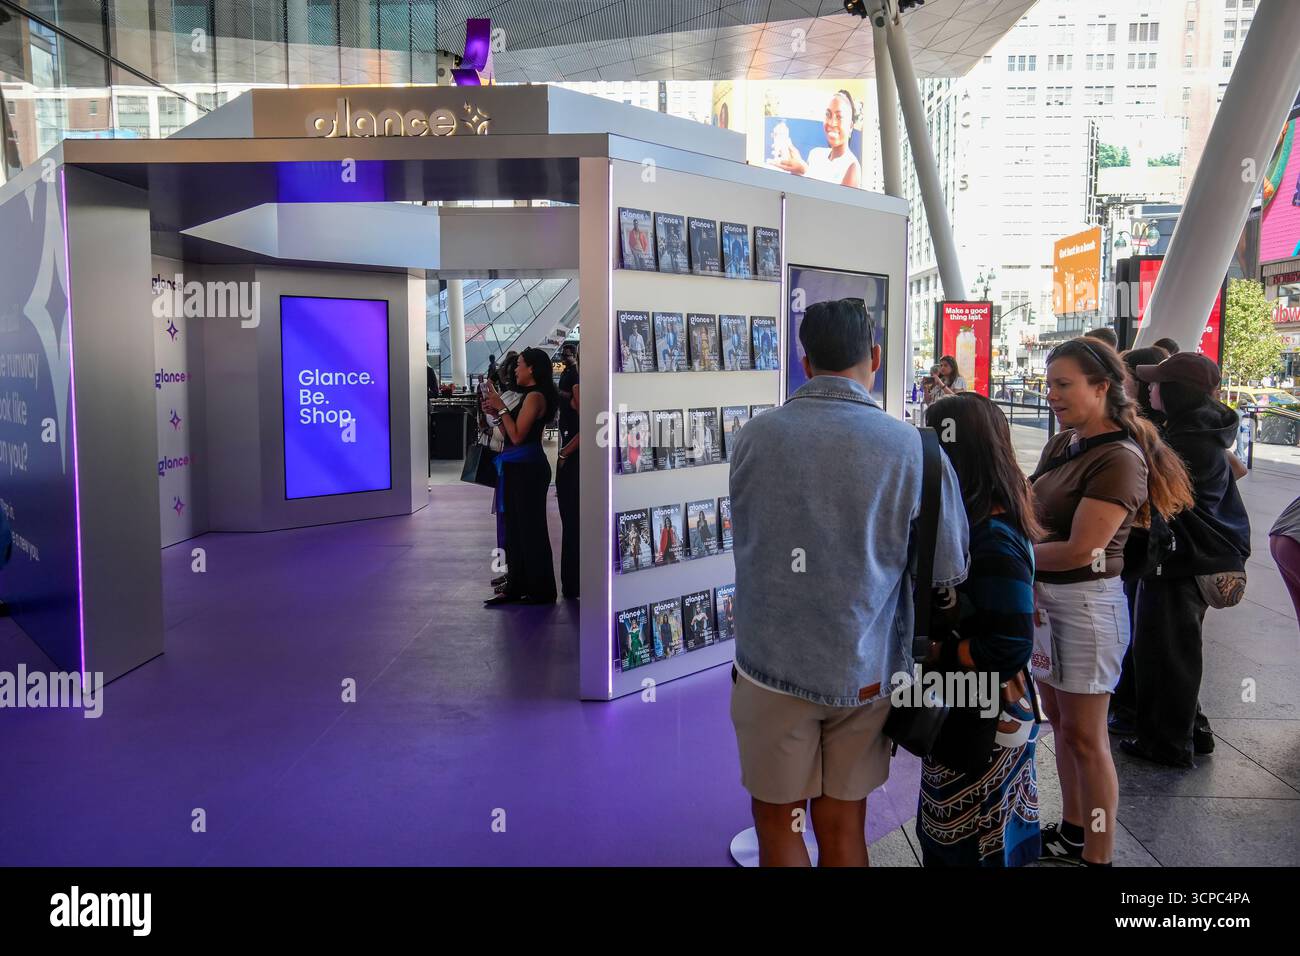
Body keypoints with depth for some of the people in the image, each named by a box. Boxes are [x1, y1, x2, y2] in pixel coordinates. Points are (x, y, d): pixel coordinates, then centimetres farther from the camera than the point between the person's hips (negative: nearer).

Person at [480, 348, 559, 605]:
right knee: (516, 527, 14)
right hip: (518, 467, 10)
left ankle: (541, 591, 6)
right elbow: (511, 434, 14)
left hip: (528, 468, -10)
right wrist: (496, 412, 6)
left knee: (531, 529, -3)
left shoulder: (535, 396, -14)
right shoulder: (530, 395, 17)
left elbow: (517, 436, -19)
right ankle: (516, 587, 22)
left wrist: (501, 408, -12)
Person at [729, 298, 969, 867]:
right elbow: (949, 573, -4)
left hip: (772, 665, 0)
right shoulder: (913, 449, -10)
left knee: (777, 821, 16)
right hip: (864, 671, 1)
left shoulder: (754, 437, -7)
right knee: (843, 827, 17)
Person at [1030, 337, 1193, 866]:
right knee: (1059, 721, 18)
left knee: (1084, 736, 4)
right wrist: (1029, 578, -11)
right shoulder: (1062, 444, 7)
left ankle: (1097, 855, 19)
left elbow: (1079, 550, -23)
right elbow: (1035, 519, 5)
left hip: (1086, 603, -8)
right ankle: (1072, 831, 34)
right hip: (1043, 596, 8)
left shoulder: (1119, 458, -18)